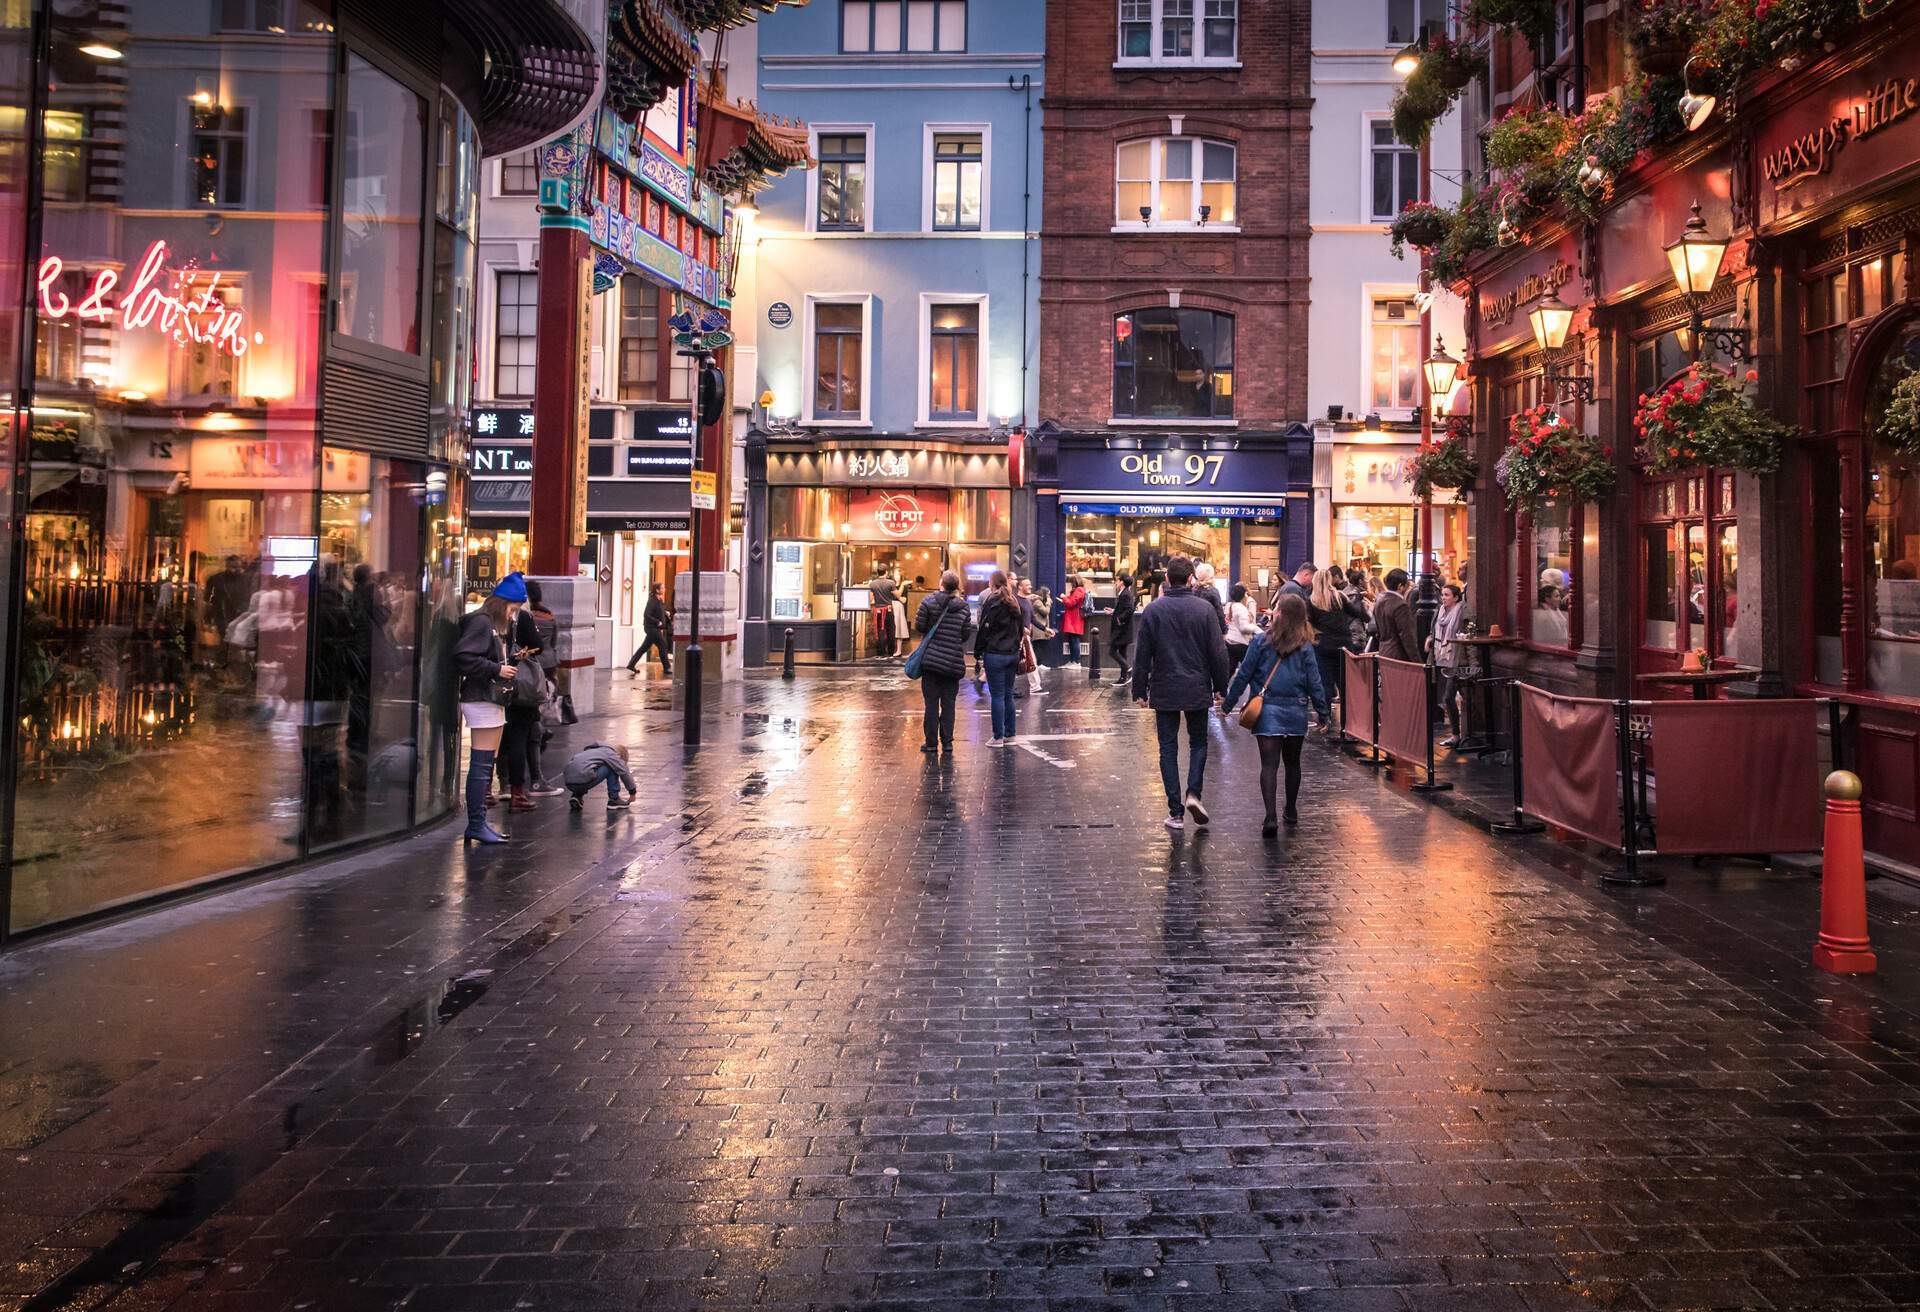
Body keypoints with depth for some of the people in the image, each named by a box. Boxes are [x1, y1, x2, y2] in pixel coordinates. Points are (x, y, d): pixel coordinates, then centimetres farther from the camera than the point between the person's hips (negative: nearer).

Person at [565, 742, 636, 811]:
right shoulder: (610, 753, 8)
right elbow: (624, 772, 7)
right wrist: (632, 792, 18)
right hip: (582, 780, -8)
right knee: (612, 768, 7)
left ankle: (577, 796, 16)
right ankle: (614, 800, 9)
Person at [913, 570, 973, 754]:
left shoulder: (929, 601, -6)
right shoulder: (963, 607, 0)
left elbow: (919, 626, -6)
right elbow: (966, 634, 2)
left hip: (931, 659, -1)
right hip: (953, 662, 1)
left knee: (931, 703, 4)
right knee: (948, 703, 8)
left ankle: (931, 743, 7)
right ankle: (947, 743, 9)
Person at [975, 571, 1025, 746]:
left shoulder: (991, 602, -9)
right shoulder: (1014, 602, 10)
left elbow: (985, 628, -9)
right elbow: (1021, 627, 15)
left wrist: (979, 652, -3)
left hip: (995, 654, -6)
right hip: (1013, 653, 6)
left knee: (997, 696, -2)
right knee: (1008, 695, 12)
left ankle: (998, 737, -1)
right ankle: (1009, 735, 15)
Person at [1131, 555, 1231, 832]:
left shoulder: (1153, 610, -4)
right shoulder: (1204, 609, -5)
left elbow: (1142, 655, -1)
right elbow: (1218, 653, -3)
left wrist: (1140, 690, 6)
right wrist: (1221, 686, 8)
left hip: (1164, 691, 0)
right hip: (1197, 689, 0)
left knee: (1168, 748, 7)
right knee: (1198, 742, 16)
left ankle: (1175, 810, 5)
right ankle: (1193, 793, -4)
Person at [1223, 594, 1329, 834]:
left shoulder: (1262, 641, -6)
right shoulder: (1305, 647, -1)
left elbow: (1244, 675, -4)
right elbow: (1314, 682, 0)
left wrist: (1228, 704, 4)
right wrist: (1323, 713, 9)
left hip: (1267, 711, -2)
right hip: (1296, 712, 2)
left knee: (1269, 764, -4)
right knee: (1292, 762, 18)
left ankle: (1271, 817, -16)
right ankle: (1291, 812, 32)